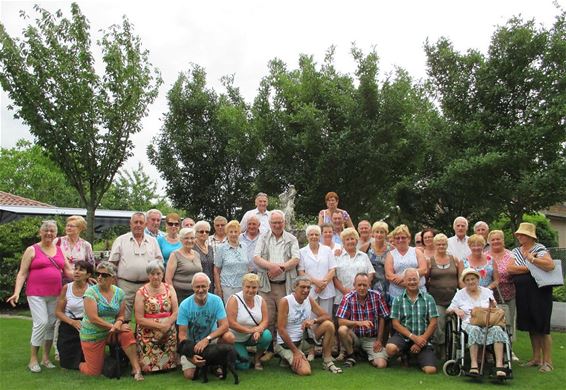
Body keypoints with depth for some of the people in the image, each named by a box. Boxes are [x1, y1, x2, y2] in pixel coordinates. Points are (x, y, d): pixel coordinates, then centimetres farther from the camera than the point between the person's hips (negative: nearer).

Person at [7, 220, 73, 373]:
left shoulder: (59, 250, 12)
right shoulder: (32, 250, 0)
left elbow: (68, 271, 13)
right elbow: (22, 273, -2)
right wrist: (17, 292, -13)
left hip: (55, 294, 4)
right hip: (36, 294, -4)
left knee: (52, 324, 6)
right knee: (41, 322, -13)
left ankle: (46, 357, 19)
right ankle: (33, 359, 2)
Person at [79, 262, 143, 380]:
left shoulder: (119, 293, -3)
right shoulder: (91, 292, -15)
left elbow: (121, 315, 3)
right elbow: (93, 318, -22)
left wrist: (117, 325, -20)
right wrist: (113, 327, -22)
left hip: (110, 332, 3)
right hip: (92, 334, -3)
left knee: (127, 333, -29)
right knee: (94, 372, -1)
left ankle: (136, 368, -21)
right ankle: (80, 363, 34)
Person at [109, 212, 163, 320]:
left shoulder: (153, 241, 11)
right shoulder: (121, 240, 4)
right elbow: (112, 263, 3)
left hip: (147, 285, 2)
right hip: (125, 284, -2)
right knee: (123, 317, -2)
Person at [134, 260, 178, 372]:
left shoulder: (169, 288, 7)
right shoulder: (141, 292, -2)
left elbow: (176, 312, 1)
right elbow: (139, 319, -8)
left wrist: (166, 325, -16)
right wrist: (160, 326, -16)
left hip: (169, 333, 3)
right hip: (148, 334, -2)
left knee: (169, 363, -3)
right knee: (149, 367, -9)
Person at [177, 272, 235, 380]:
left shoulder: (216, 300, -13)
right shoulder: (185, 305, -16)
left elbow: (224, 325, -19)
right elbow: (182, 334, -15)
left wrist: (207, 339, -34)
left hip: (212, 338, 1)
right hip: (191, 343, -1)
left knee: (229, 337, -29)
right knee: (189, 375, -19)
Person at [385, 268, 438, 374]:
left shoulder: (428, 298, 4)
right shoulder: (398, 300, 3)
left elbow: (433, 323, 0)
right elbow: (395, 323, -2)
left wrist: (421, 340, -11)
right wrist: (413, 337, -14)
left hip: (423, 338, 1)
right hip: (403, 336, 0)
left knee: (431, 370, -17)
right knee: (391, 348, -33)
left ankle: (418, 357, 20)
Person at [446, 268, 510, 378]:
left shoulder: (487, 292, 20)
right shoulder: (460, 294, 17)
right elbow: (447, 310, 14)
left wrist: (493, 307, -5)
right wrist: (455, 310, -7)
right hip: (469, 323, -1)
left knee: (497, 329, -34)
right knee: (474, 329, -38)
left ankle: (499, 365, -41)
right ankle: (474, 365, -43)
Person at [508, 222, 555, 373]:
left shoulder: (539, 249, -4)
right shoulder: (515, 251, 12)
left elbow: (550, 265, -23)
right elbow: (510, 269, -5)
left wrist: (531, 259, -20)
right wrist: (529, 269, -11)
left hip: (539, 293, -6)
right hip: (522, 295, 6)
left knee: (542, 327, -3)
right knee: (531, 327, 12)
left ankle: (547, 361, 4)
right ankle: (536, 358, 21)